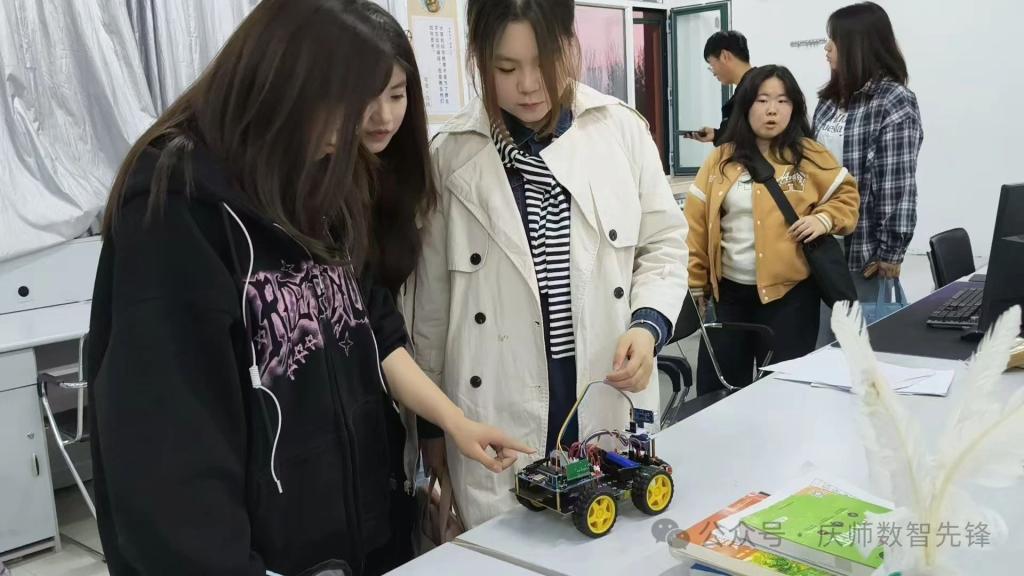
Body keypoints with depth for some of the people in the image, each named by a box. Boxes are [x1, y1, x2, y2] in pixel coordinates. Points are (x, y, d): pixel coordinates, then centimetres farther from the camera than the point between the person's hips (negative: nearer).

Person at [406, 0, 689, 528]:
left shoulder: (623, 130, -1)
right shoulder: (449, 156, -3)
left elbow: (664, 245, 8)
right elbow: (431, 301, 4)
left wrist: (648, 324, -11)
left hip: (613, 410, 2)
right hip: (497, 424, -1)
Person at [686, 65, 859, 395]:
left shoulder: (810, 156, -1)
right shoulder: (721, 160, 2)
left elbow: (847, 195, 9)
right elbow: (697, 223, 2)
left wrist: (825, 218, -12)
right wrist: (696, 281, 0)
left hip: (790, 292, -2)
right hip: (729, 290, 2)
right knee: (715, 386, 7)